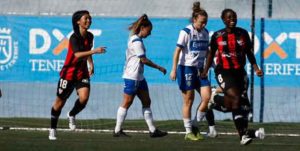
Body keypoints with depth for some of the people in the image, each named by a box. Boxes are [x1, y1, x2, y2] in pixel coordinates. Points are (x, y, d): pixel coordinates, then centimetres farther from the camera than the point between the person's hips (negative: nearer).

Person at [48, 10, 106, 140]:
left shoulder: (89, 36, 3)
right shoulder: (74, 38, -19)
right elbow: (77, 54, -35)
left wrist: (91, 64, 13)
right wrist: (94, 51, -43)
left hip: (82, 73, 5)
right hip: (68, 73, -5)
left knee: (84, 97, -19)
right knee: (60, 101, 5)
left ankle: (72, 115, 12)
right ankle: (53, 130, 20)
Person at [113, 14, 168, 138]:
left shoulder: (135, 39, 14)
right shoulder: (136, 42, -17)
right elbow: (144, 60, -17)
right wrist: (159, 68, -10)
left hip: (139, 77, 10)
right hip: (132, 77, -10)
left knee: (146, 102, 9)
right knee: (127, 103, -3)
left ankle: (152, 130, 10)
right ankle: (117, 130, 3)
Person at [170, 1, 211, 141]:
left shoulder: (205, 33, 9)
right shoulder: (186, 32, -10)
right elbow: (178, 51, -11)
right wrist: (174, 69, -15)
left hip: (199, 69, 6)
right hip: (186, 68, -6)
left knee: (207, 97, -6)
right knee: (189, 101, -2)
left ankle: (195, 126, 9)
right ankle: (188, 132, 7)